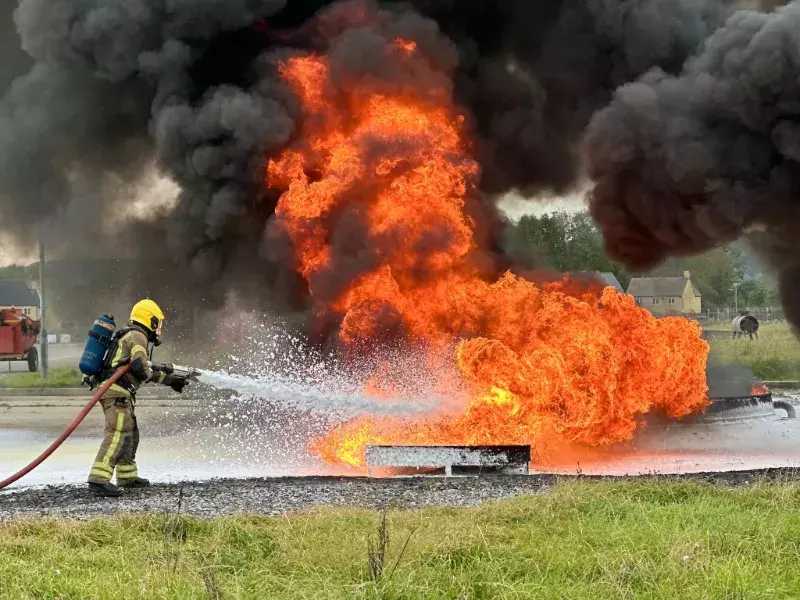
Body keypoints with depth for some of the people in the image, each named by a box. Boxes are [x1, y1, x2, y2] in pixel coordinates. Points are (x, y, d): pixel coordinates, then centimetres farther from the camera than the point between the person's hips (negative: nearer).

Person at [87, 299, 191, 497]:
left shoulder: (136, 336, 25)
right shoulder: (137, 336, -8)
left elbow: (148, 370, 33)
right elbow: (140, 368, -20)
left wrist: (170, 380, 35)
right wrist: (148, 375, 1)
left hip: (116, 392, 11)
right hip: (117, 392, -11)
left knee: (131, 435, 20)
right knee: (117, 435, -18)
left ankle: (127, 477, 31)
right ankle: (98, 479, -28)